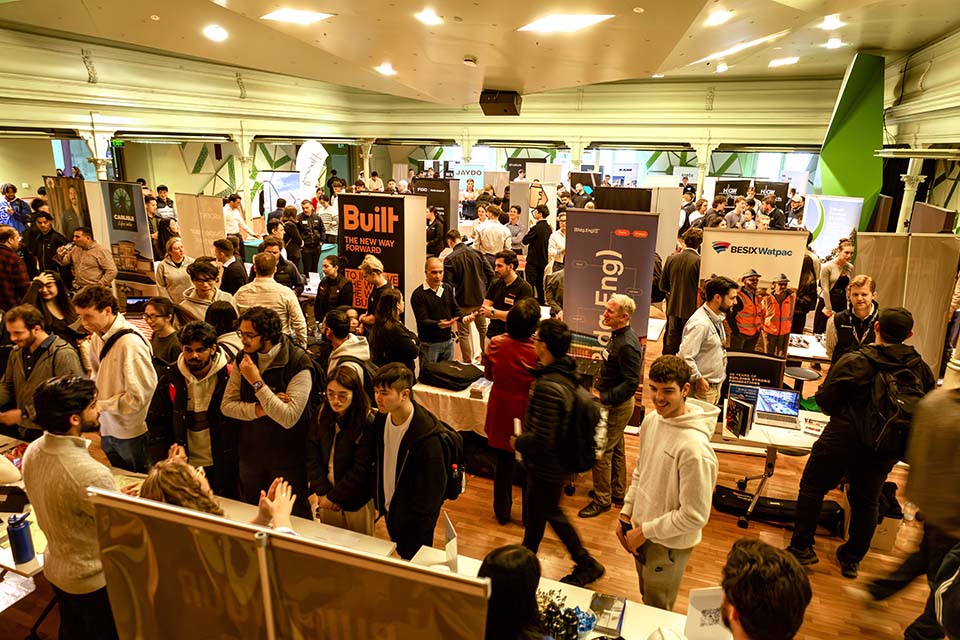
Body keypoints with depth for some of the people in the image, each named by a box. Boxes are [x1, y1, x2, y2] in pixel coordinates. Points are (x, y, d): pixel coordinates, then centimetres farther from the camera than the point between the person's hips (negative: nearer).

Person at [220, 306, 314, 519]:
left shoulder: (298, 364, -21)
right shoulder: (243, 359, -1)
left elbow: (289, 418, -28)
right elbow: (226, 405, -4)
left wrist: (257, 382, -29)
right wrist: (260, 409, -20)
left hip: (287, 459, -5)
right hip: (250, 455, 6)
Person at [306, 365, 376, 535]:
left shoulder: (368, 423, -21)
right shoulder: (322, 416, -4)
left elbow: (360, 470, -19)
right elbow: (312, 456, -3)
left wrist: (333, 497, -13)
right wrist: (322, 492, -10)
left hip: (356, 502, -4)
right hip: (327, 497, 5)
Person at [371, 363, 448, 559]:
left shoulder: (427, 436, -30)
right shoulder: (381, 418, -8)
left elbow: (432, 491, -22)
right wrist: (380, 501, 7)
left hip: (413, 521, -7)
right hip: (389, 507, 7)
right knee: (400, 557, 25)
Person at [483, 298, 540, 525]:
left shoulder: (495, 344, -12)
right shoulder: (538, 352, -23)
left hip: (500, 412, 3)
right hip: (527, 414, -3)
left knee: (503, 464, 19)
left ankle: (502, 512, 33)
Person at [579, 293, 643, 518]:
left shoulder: (627, 345, -27)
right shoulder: (618, 336, 4)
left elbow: (631, 384, -29)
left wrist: (603, 397, -27)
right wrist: (602, 393, 13)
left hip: (616, 407, -10)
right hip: (614, 403, 10)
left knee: (600, 453, 1)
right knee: (616, 449, 22)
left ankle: (602, 500, 16)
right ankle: (617, 493, 38)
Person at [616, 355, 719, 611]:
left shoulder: (694, 447, -31)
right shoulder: (651, 420, -7)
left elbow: (695, 516, -25)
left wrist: (645, 532, -17)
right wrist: (626, 514, 2)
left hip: (669, 544, -7)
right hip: (642, 531, 7)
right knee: (646, 598, 29)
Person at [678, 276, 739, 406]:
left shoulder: (717, 318, 7)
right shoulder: (700, 323, -24)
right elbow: (685, 356, -27)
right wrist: (699, 379, -17)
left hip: (716, 384, 9)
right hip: (703, 386, -9)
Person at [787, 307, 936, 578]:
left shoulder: (853, 362, -17)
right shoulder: (920, 368, -4)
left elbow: (825, 403, -13)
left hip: (845, 439, -4)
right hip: (886, 449, 5)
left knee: (813, 487, 11)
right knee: (866, 502, 18)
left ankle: (802, 547, 15)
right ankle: (852, 559, 29)